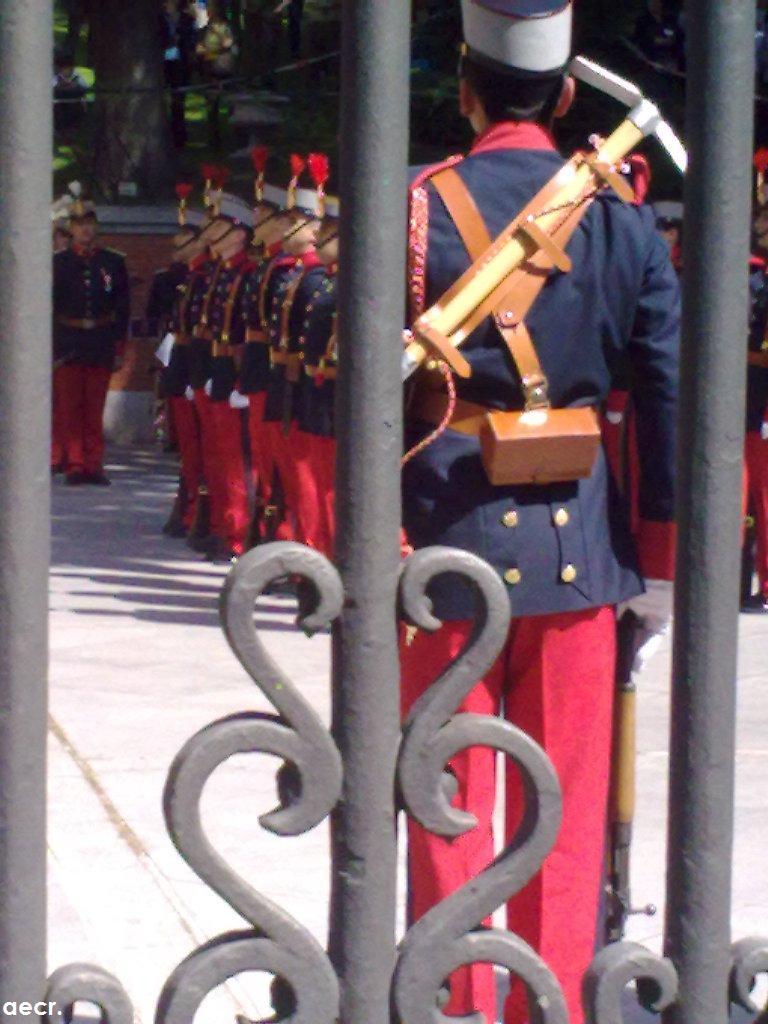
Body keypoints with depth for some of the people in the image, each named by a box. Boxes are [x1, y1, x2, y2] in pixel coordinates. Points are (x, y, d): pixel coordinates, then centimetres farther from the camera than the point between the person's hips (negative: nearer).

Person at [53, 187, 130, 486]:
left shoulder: (113, 262, 7)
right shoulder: (58, 262, 4)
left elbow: (123, 304, 9)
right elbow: (47, 303, 3)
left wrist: (119, 340, 2)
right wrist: (49, 339, -5)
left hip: (101, 345, 1)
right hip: (67, 345, -1)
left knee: (95, 408, 4)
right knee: (70, 408, 0)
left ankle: (93, 464, 9)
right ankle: (75, 464, 3)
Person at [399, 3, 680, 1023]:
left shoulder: (416, 208, -7)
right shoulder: (623, 218, 0)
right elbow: (671, 395, -1)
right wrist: (661, 555, 7)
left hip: (449, 537, -2)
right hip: (579, 545, 2)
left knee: (450, 811, 8)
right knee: (564, 811, 10)